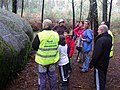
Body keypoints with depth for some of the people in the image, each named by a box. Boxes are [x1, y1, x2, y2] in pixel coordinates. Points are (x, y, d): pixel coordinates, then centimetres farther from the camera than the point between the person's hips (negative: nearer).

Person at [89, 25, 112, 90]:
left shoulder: (100, 40, -27)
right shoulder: (109, 39, 1)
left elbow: (96, 54, -27)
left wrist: (91, 64, -18)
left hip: (99, 64, -9)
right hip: (105, 63, 9)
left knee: (99, 80, 3)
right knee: (103, 78, 23)